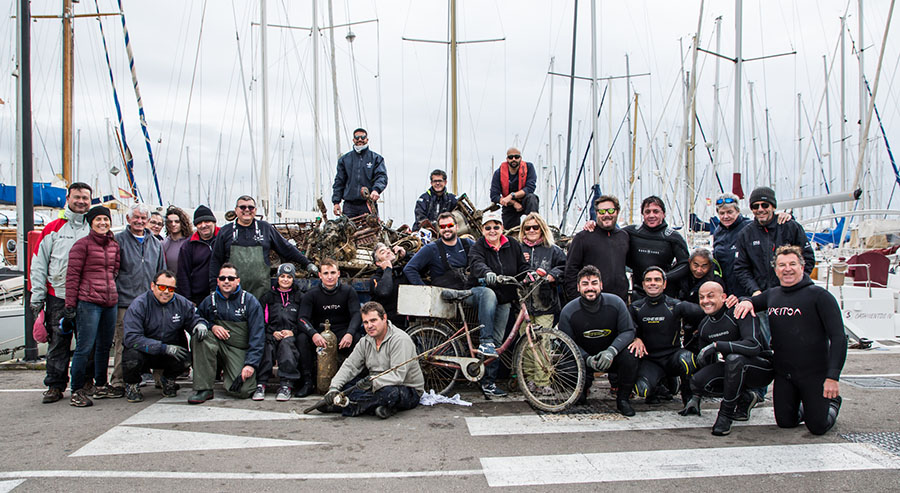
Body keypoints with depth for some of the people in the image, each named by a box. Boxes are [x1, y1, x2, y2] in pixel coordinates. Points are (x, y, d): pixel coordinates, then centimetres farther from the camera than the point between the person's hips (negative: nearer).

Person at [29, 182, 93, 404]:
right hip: (58, 296, 0)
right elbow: (39, 264, 6)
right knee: (57, 342, 2)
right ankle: (55, 385, 11)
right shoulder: (53, 229, 6)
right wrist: (37, 297, 0)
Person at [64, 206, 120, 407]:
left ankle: (101, 386, 26)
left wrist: (114, 294, 16)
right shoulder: (82, 244, -4)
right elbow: (72, 275, -6)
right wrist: (70, 304, -9)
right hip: (88, 302, -6)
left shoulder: (114, 245, 14)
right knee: (85, 347, -7)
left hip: (110, 302, 7)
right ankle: (77, 391, 2)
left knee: (105, 346, 14)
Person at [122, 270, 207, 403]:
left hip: (169, 356, 3)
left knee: (186, 358, -28)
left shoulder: (182, 303, -1)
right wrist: (164, 348, -30)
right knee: (132, 357, -35)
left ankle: (168, 380, 9)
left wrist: (200, 325, -19)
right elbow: (132, 338, -23)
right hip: (145, 352, -2)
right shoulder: (139, 305, -14)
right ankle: (132, 385, 2)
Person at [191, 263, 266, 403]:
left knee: (243, 390, -24)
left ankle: (227, 375, 14)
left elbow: (257, 336, -8)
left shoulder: (250, 301, -4)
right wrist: (211, 326, -9)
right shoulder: (209, 301, 4)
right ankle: (203, 389, -22)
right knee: (200, 337, -29)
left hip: (241, 351, -2)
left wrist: (251, 364, -18)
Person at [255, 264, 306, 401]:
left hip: (292, 337, -1)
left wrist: (293, 332, -8)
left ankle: (287, 385, -42)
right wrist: (273, 332, -6)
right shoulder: (268, 297, 19)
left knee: (286, 343, -37)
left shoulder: (300, 297, 16)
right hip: (272, 335, 1)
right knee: (267, 344, -34)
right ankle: (260, 383, -39)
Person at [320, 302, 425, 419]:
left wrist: (373, 381, -42)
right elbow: (349, 366, 2)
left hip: (409, 391, -7)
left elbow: (398, 375, -29)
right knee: (345, 382, -7)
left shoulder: (400, 340, -20)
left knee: (388, 392, -40)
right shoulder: (365, 342, 5)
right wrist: (334, 388, -14)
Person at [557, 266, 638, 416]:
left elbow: (628, 331, -10)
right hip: (584, 359, 1)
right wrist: (587, 359, -26)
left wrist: (611, 351, -29)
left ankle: (623, 399, -6)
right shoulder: (568, 311, -14)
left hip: (611, 357, 0)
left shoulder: (615, 302, -13)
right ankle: (583, 388, 15)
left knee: (629, 355, -30)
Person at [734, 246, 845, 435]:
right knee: (785, 422, 7)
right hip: (783, 373, 5)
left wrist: (833, 376, -20)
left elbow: (838, 337, -13)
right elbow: (752, 302, 26)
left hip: (815, 372, -5)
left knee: (818, 427, 0)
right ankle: (803, 406, 38)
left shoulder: (819, 295, -10)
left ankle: (832, 401, 31)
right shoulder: (771, 295, 7)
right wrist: (746, 301, -2)